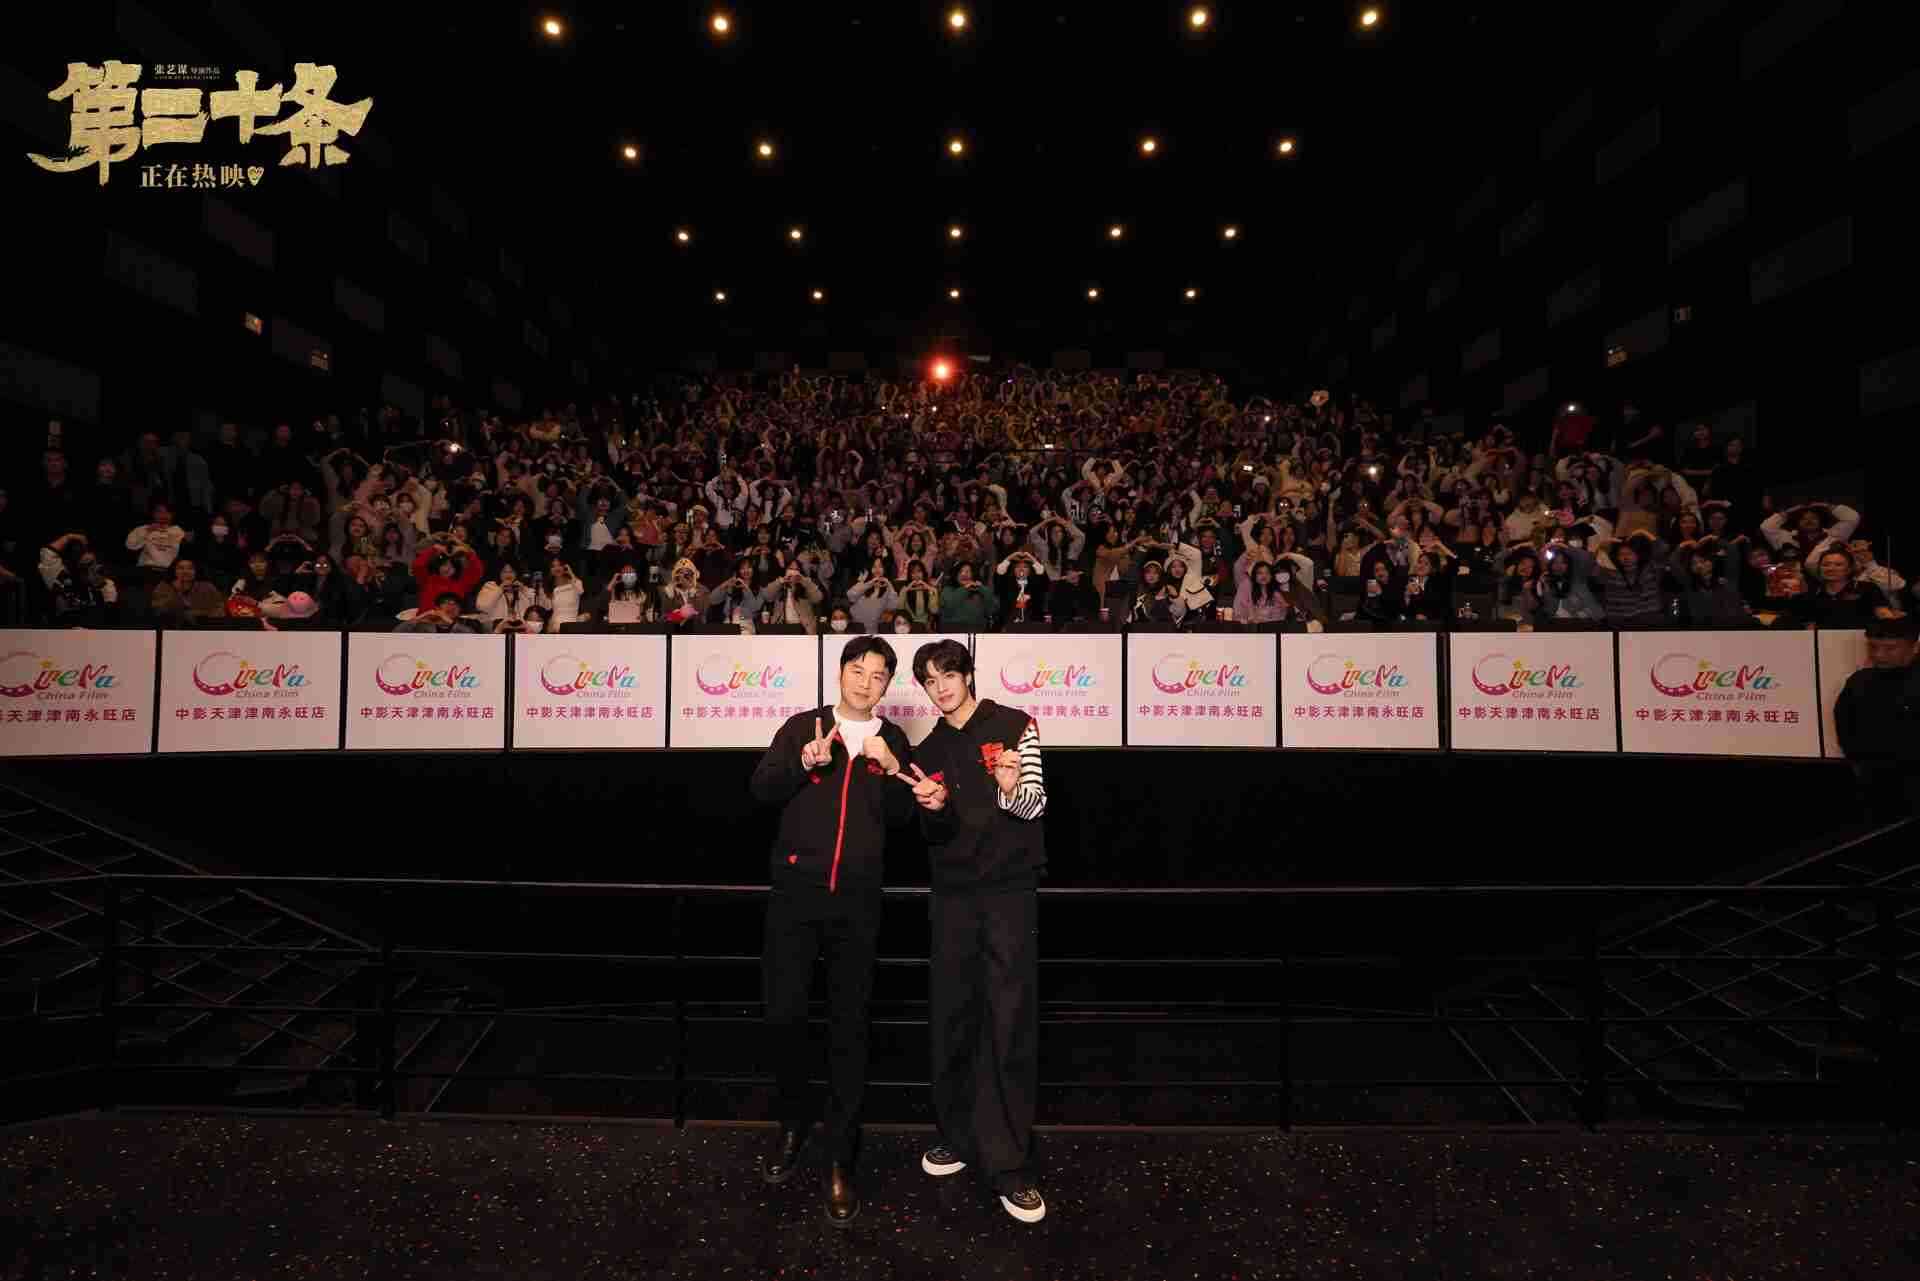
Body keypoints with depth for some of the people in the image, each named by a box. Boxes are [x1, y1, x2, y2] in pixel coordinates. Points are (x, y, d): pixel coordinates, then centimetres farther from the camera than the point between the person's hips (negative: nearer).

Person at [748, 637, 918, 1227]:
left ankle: (840, 1156, 17)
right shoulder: (803, 726, 6)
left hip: (857, 899, 1)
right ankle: (793, 1122, 27)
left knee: (850, 1026, 5)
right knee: (784, 1013, 0)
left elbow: (903, 817, 4)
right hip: (795, 891, 0)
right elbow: (761, 788, -3)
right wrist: (803, 761, -20)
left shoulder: (893, 740, 9)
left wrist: (891, 771, -12)